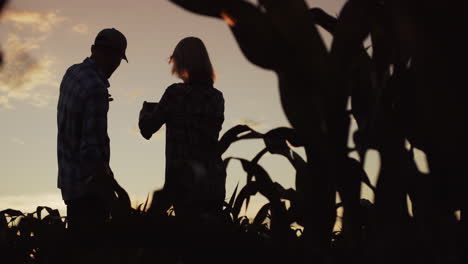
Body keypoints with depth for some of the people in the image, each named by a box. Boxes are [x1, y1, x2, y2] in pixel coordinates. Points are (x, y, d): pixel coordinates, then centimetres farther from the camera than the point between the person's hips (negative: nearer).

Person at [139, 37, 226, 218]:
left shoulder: (176, 93, -9)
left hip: (185, 180, -5)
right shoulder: (216, 97, 6)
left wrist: (147, 109, 19)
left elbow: (147, 129, -3)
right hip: (214, 181, 5)